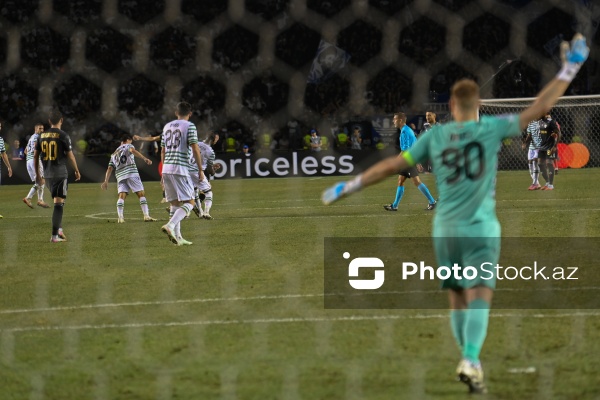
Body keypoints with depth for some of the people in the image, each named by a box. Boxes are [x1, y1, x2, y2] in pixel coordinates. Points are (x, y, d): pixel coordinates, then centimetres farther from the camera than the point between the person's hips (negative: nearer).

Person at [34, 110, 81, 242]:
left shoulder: (42, 135, 7)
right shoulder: (63, 135, -8)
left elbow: (35, 156, 10)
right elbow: (70, 156, -8)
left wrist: (37, 174, 19)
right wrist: (77, 171, 7)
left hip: (48, 174, 6)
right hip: (61, 173, -6)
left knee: (57, 201, 22)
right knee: (59, 203, -5)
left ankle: (59, 229, 19)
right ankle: (55, 235, -9)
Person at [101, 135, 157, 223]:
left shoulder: (114, 154, 28)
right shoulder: (128, 146, 13)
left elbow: (110, 168, 20)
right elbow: (133, 151, -11)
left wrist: (106, 181, 16)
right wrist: (145, 159, -22)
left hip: (120, 175, 4)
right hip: (131, 173, -4)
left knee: (122, 196, -2)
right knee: (141, 194, -2)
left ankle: (120, 217, -20)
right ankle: (146, 216, -11)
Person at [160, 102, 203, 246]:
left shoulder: (167, 127, 17)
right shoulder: (189, 126, -2)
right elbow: (195, 149, -9)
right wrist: (200, 170, -3)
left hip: (166, 169, 7)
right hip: (180, 169, -7)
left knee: (175, 203, 12)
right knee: (189, 202, -5)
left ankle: (177, 236, 8)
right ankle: (170, 225, -25)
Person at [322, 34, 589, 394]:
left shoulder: (436, 136, 3)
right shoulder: (491, 129, -6)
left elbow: (393, 165, 7)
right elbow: (539, 108, -6)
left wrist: (348, 187, 17)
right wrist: (570, 68, 0)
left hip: (445, 228, 3)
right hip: (480, 228, -3)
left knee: (458, 298, 14)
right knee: (480, 297, -10)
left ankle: (470, 361, 18)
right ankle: (471, 360, -28)